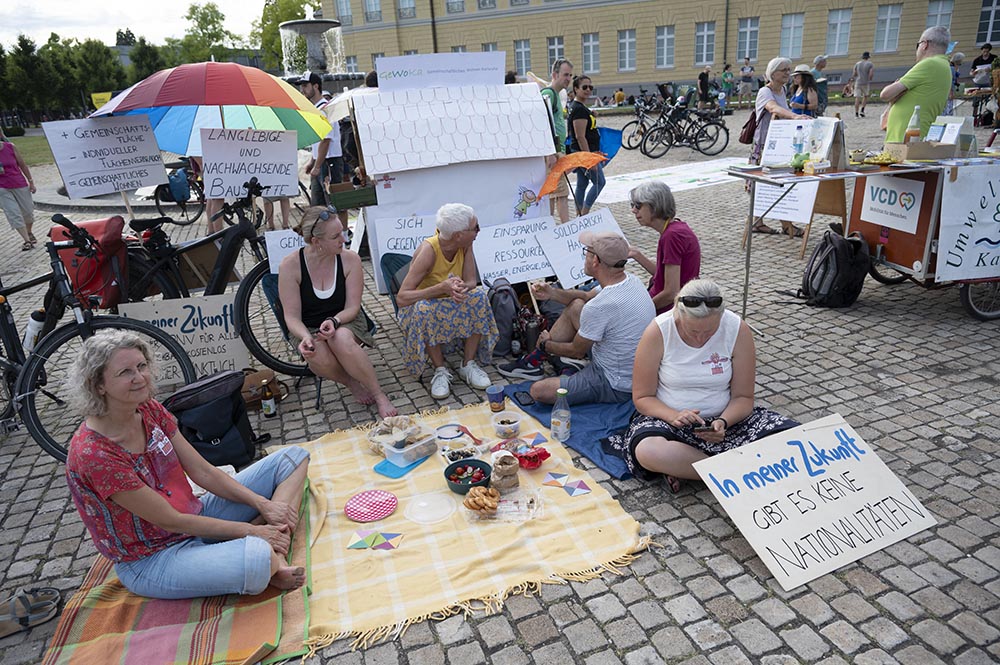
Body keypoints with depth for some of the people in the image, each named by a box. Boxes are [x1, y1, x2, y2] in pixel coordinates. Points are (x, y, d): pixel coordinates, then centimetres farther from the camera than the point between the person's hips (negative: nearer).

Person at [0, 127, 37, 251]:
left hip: (20, 185, 1)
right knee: (14, 214, -7)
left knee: (28, 211, 13)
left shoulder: (10, 147, -6)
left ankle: (29, 233, 38)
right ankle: (27, 240, -5)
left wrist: (31, 181, 4)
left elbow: (22, 164, 3)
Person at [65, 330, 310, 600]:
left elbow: (203, 472, 2)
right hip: (151, 559, -8)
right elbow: (170, 521, -20)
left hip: (196, 520, 9)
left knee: (294, 456, 2)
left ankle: (274, 556, -16)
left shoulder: (150, 411, -1)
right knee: (256, 559, -42)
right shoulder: (92, 453, -23)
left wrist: (263, 504, -9)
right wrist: (250, 531, -17)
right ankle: (270, 560, -5)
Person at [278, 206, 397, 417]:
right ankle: (351, 382, -2)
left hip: (346, 321, 0)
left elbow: (352, 307, -8)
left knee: (341, 339, -37)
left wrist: (334, 321, -30)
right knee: (319, 358, -35)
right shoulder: (290, 265, -15)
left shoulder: (350, 259, -12)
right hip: (307, 328, 0)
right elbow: (292, 316, -11)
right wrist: (305, 337, -33)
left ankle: (379, 394, -20)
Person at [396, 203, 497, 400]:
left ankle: (469, 365, -15)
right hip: (422, 304, -4)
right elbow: (401, 298, -35)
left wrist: (461, 288, -39)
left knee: (479, 296, -23)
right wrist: (442, 288, -46)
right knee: (424, 310, -38)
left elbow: (471, 281, -14)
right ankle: (441, 370, -20)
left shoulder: (465, 244, -14)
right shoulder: (428, 251, -30)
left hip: (452, 304, 5)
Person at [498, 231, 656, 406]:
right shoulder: (630, 280, -4)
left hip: (617, 388, -9)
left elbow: (577, 351, -14)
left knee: (538, 391, -19)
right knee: (575, 305, 13)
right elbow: (587, 296, 15)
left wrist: (546, 344, 5)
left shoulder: (599, 307, -31)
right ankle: (533, 361, 21)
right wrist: (552, 292, 1)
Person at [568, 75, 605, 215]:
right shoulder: (579, 109, -19)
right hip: (584, 152, -10)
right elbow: (580, 137, -23)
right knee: (599, 182, 0)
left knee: (581, 184, 13)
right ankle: (584, 215, 1)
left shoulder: (575, 106, 13)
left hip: (580, 153, 10)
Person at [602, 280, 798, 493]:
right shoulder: (658, 332, -15)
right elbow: (642, 397, -9)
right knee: (647, 452, -37)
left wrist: (723, 422, -25)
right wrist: (674, 416, -27)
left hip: (723, 418, 3)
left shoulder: (738, 330, -11)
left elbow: (743, 397, -5)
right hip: (667, 417, -2)